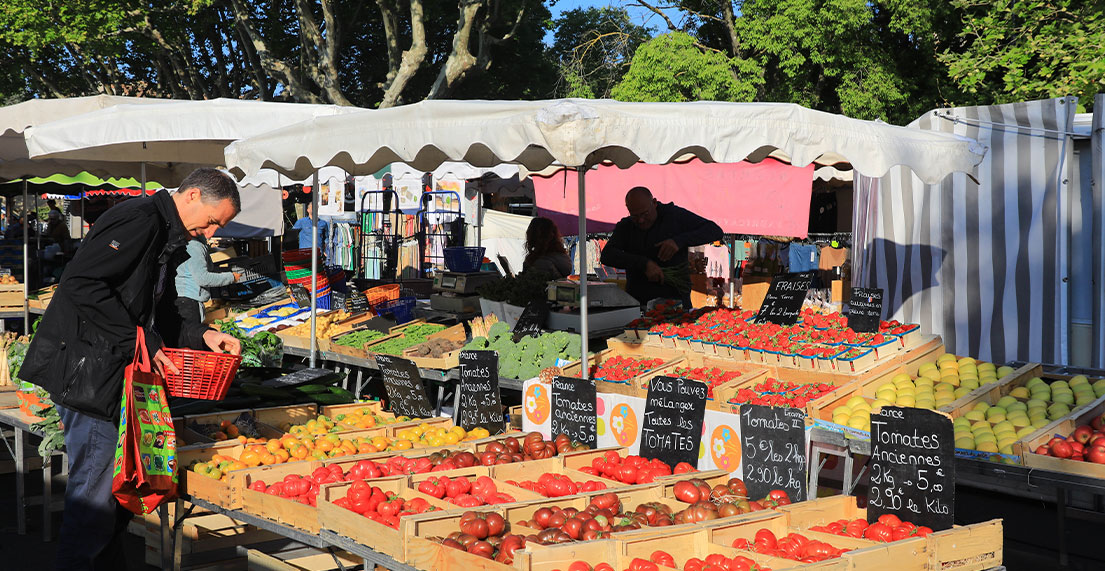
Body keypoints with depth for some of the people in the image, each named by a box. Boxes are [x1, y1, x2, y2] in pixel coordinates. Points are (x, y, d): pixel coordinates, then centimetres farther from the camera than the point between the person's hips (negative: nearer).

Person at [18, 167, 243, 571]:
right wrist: (141, 341, -21)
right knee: (95, 488, -6)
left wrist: (202, 335, 8)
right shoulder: (141, 218, -13)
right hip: (86, 369, -10)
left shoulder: (164, 238, 19)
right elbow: (82, 283, -24)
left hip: (114, 376, 10)